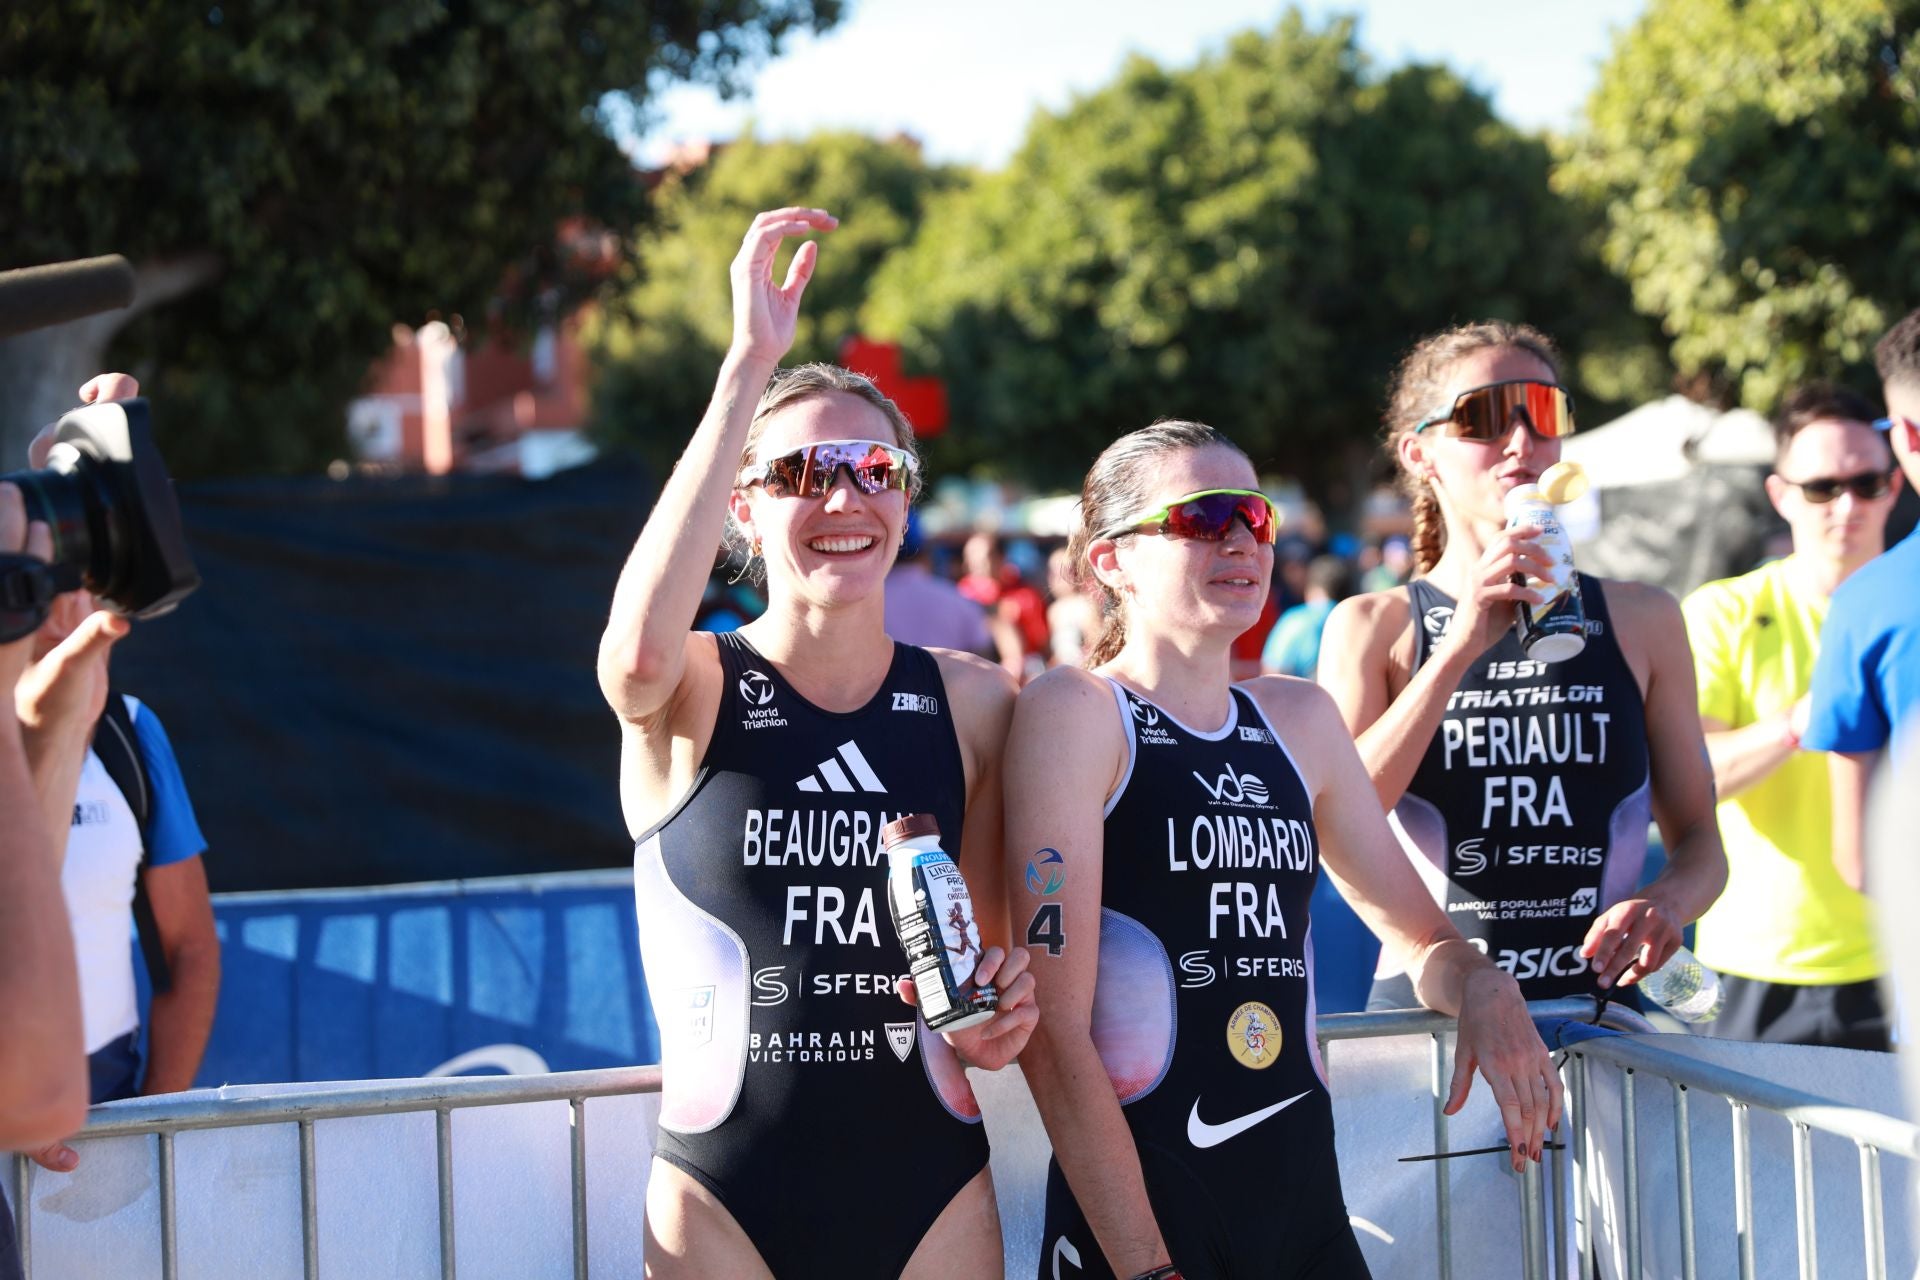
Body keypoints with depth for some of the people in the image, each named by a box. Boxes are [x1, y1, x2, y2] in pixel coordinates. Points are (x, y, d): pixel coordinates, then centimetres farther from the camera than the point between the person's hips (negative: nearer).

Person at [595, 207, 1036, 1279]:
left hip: (933, 1193, 3)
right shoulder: (693, 696, -6)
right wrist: (750, 367, -31)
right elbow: (639, 652, -31)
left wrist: (996, 1015, -8)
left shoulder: (975, 703, 4)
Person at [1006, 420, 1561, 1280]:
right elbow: (1054, 1033, -14)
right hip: (1136, 1208, -6)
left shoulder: (1300, 719, 10)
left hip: (1305, 1203, 6)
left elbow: (1423, 937, 20)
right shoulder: (1075, 712, -8)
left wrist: (1482, 989, -3)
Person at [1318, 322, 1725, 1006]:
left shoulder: (1642, 619, 13)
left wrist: (1666, 902, -8)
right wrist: (1459, 649, -13)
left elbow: (1700, 843, 15)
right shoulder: (1371, 627, 8)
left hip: (1601, 1000, 2)